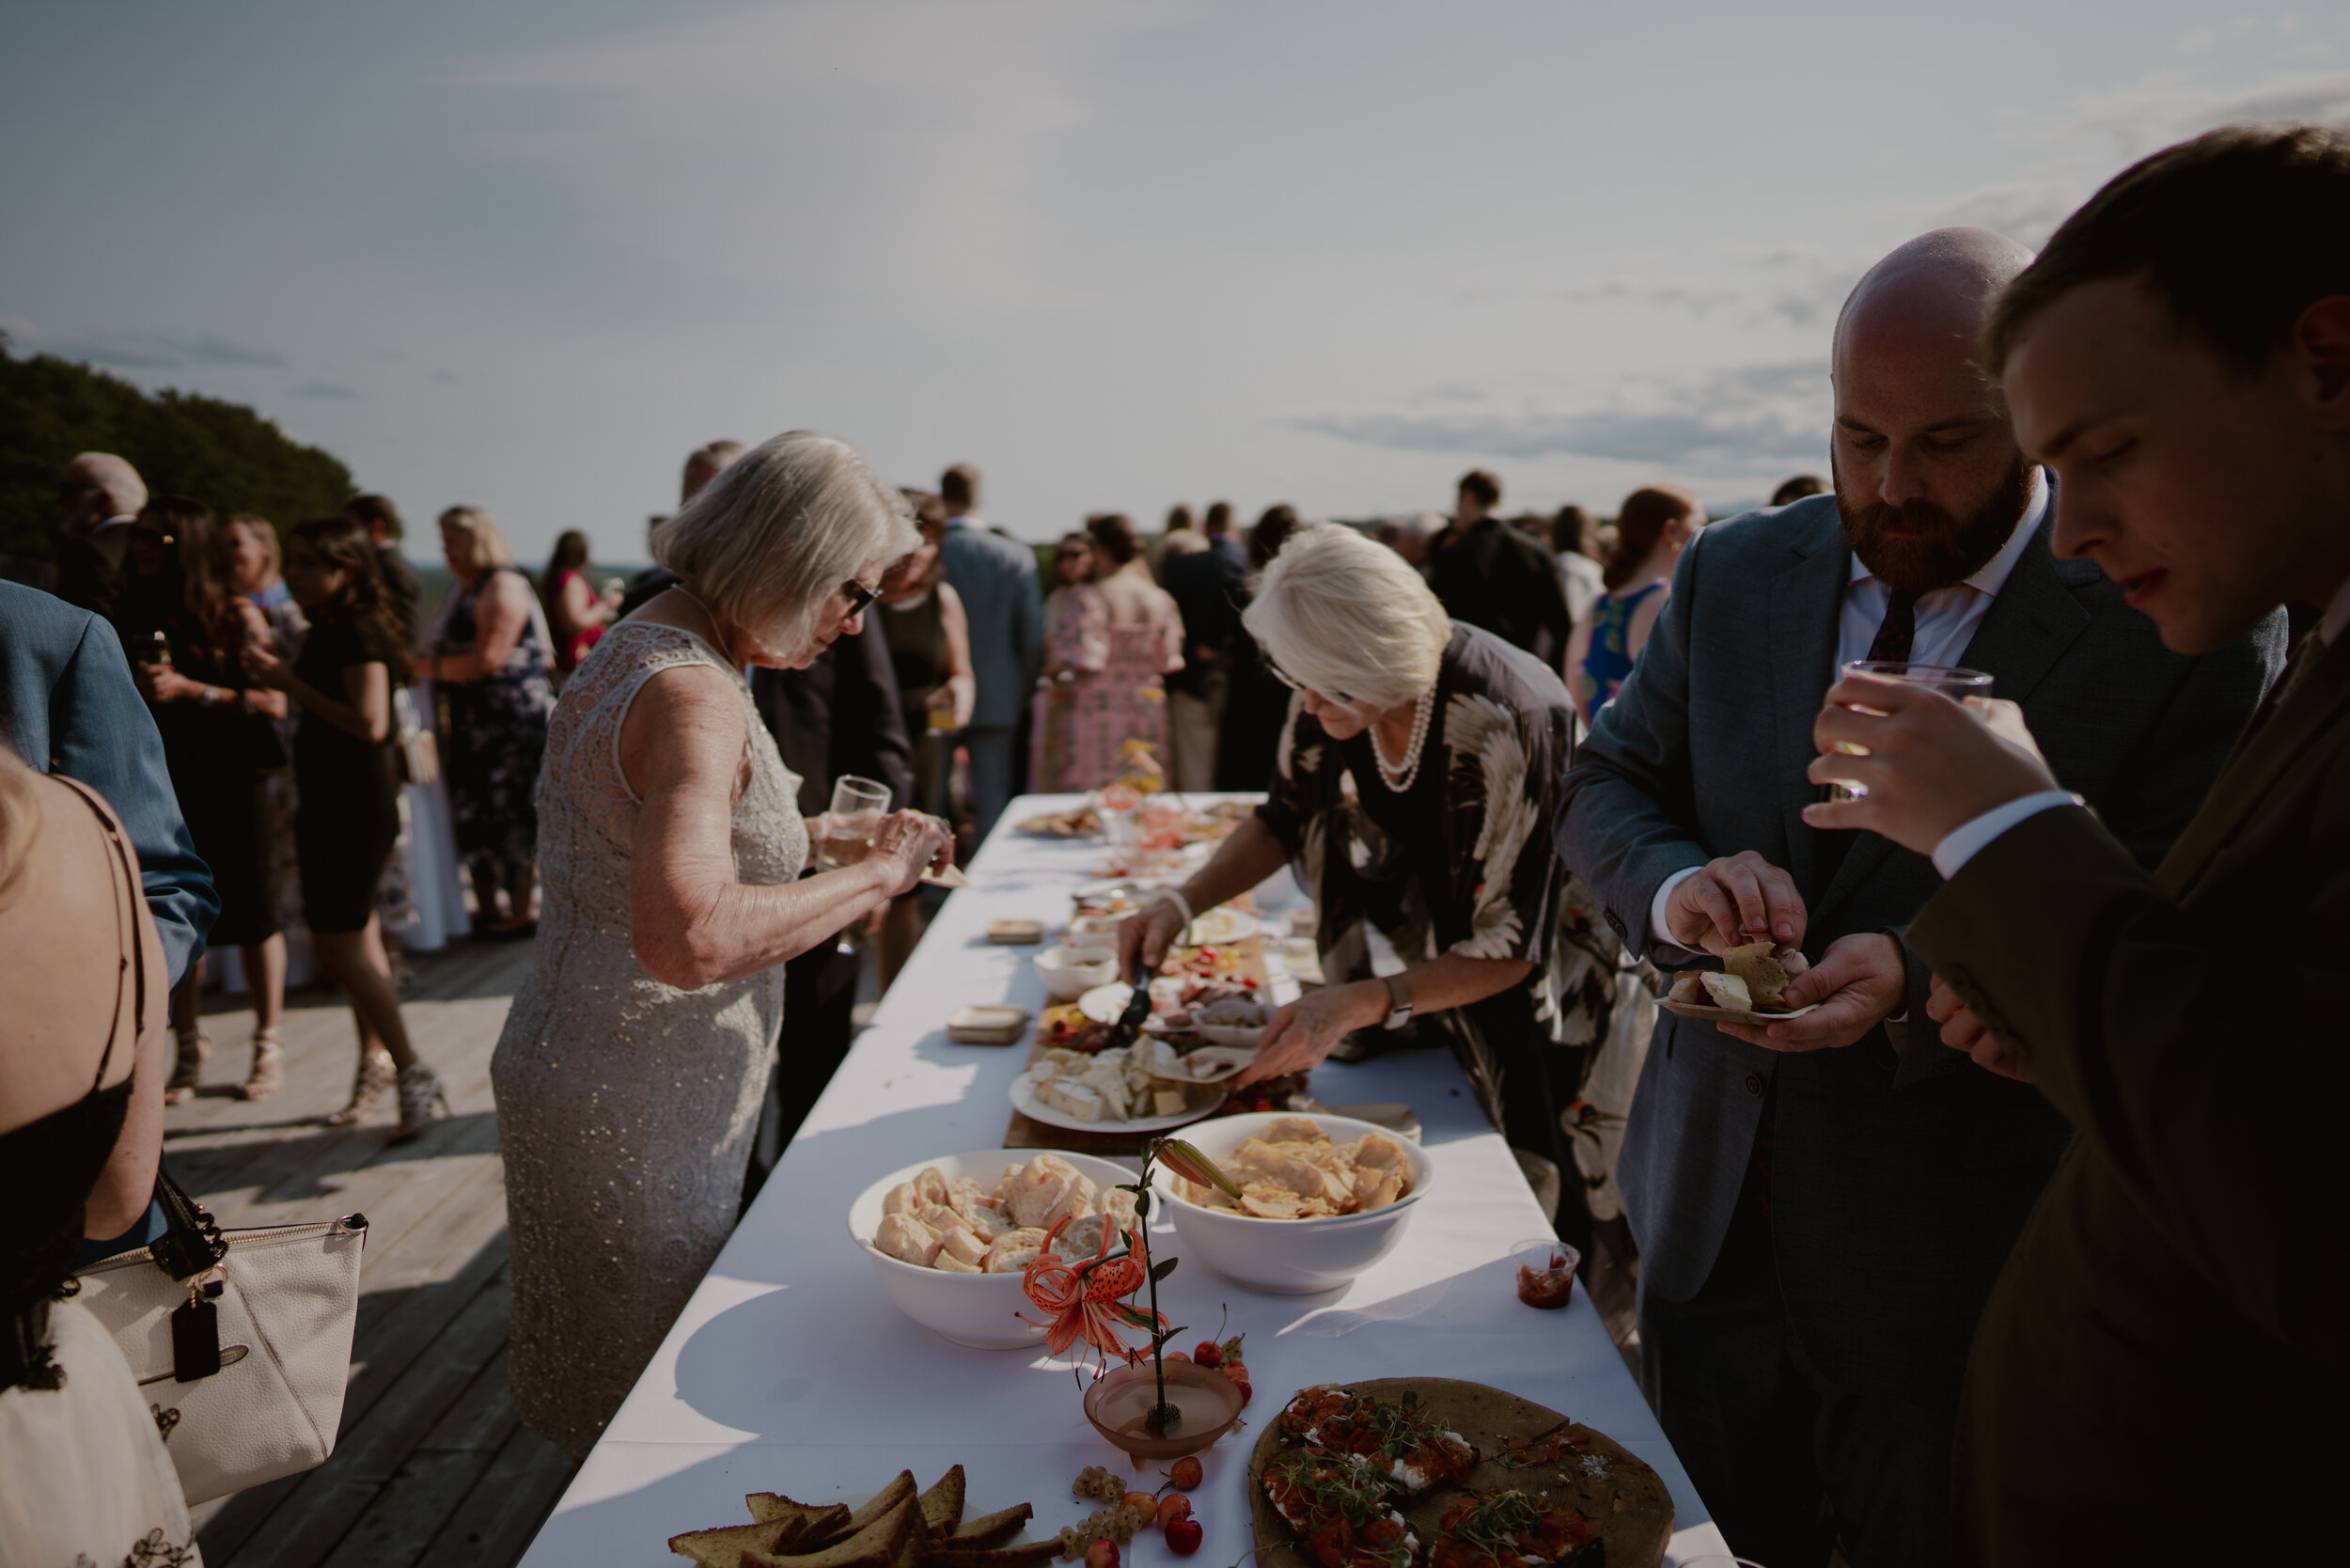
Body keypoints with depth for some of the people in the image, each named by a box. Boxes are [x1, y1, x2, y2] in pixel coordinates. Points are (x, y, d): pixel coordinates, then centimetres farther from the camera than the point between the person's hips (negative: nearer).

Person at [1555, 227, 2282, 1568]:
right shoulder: (1733, 573, 0)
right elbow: (1603, 787, 3)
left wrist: (1921, 980, -29)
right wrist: (1676, 883, -19)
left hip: (1954, 1269, -3)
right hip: (1711, 1209, 4)